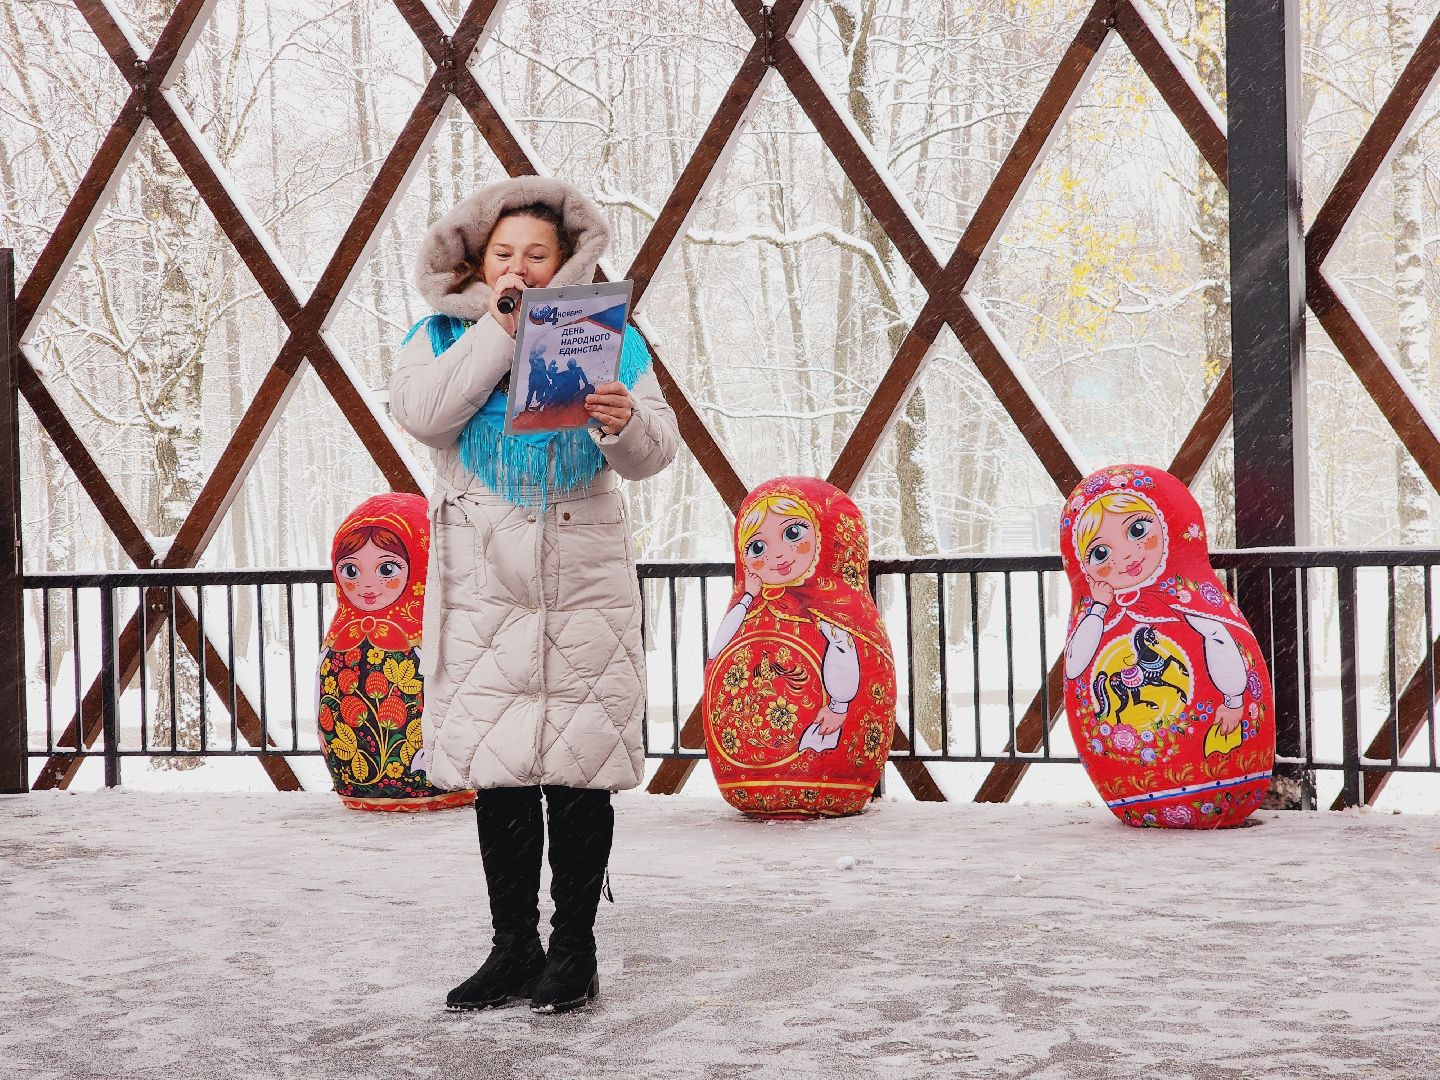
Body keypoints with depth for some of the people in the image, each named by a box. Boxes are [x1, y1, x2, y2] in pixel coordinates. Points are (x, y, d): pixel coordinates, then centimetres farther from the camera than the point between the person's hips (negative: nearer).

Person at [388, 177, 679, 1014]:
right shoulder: (442, 333, 10)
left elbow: (657, 451, -2)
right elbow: (421, 414, -11)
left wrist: (626, 422, -25)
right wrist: (499, 329, -9)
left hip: (584, 577, -1)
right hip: (482, 583, 1)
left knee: (579, 764, 0)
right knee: (494, 764, 2)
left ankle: (575, 946, 10)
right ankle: (514, 947, 12)